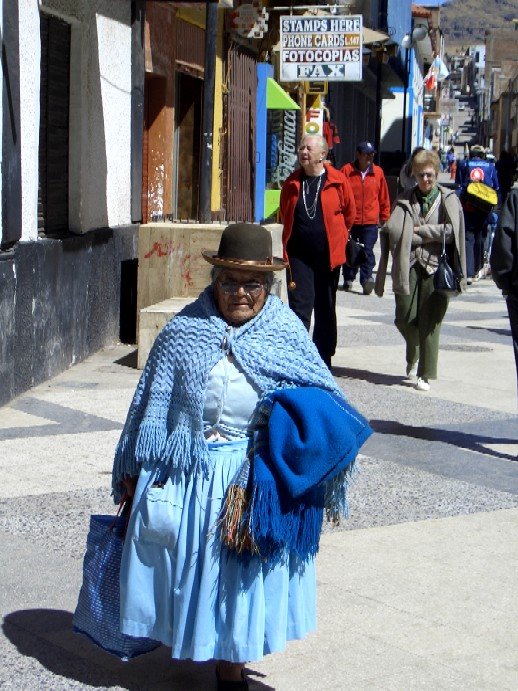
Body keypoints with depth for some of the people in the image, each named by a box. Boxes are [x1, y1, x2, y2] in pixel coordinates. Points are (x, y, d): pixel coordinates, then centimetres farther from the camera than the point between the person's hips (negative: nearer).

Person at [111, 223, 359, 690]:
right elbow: (152, 404, 2)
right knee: (191, 562, 9)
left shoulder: (287, 334, -2)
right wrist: (132, 469, 5)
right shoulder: (183, 333, -2)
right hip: (186, 475, 0)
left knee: (244, 571, 6)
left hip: (256, 480, 0)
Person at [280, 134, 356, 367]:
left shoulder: (338, 181, -4)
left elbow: (349, 214, 8)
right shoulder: (292, 183, 4)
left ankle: (324, 362, 21)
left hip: (328, 254, -1)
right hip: (299, 254, 1)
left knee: (325, 309, 10)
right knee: (300, 307, -9)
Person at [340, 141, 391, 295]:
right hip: (350, 220, 0)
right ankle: (348, 279, 24)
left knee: (367, 251, -9)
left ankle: (366, 279, -12)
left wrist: (384, 217, 12)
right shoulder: (347, 170, -2)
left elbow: (384, 197, 10)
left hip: (370, 221, 0)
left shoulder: (378, 172, 4)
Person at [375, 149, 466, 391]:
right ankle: (413, 356, 31)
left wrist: (418, 230, -5)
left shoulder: (448, 199, 5)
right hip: (409, 265, 2)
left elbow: (452, 231, -7)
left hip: (436, 267, -2)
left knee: (430, 323, -3)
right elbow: (391, 229, -3)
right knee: (405, 319, -1)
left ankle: (425, 374, 5)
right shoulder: (404, 200, 10)